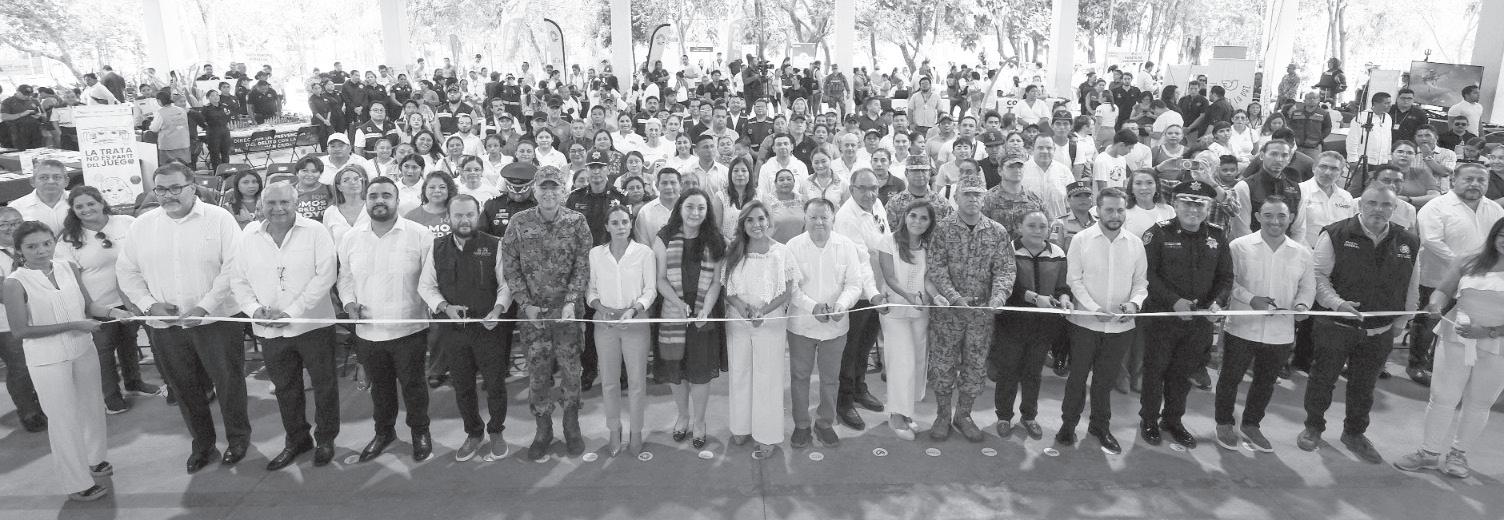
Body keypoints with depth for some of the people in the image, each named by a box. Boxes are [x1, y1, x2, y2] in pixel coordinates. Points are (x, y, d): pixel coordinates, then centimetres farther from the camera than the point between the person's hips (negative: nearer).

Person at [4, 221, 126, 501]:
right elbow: (20, 330, -16)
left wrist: (111, 312, -13)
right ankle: (77, 483, 17)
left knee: (92, 407, 19)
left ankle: (94, 459, 42)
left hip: (82, 351, 5)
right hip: (48, 360, -5)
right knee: (64, 419, 4)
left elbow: (87, 305, 7)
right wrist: (71, 325, -20)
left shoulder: (69, 267, -2)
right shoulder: (15, 283, -14)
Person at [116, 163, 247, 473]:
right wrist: (150, 304, -5)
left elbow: (233, 267, -14)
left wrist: (204, 307, -19)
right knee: (185, 387, 14)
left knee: (228, 382, 5)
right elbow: (127, 271, 10)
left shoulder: (218, 219, -7)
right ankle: (202, 443, 31)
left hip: (216, 320, -4)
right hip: (164, 324, 4)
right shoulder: (142, 226, 7)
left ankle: (238, 437, 26)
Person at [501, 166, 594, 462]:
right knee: (537, 371, 5)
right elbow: (510, 267, 0)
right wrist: (526, 304, -7)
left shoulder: (577, 222, -2)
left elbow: (582, 266, -4)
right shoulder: (519, 223, 0)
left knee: (571, 368, 5)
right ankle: (543, 429, 21)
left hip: (567, 308, -1)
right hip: (534, 310, 1)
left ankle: (571, 426, 22)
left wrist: (571, 302, -13)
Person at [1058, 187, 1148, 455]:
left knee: (1105, 379, 14)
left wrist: (1134, 302, -13)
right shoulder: (1081, 240, -5)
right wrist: (1094, 308, -18)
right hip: (1084, 322, -2)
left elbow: (1141, 281, 7)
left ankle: (1100, 426, 30)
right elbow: (1074, 280, -7)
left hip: (1121, 325, 2)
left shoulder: (1135, 243, 3)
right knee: (1078, 375, 7)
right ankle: (1068, 423, 23)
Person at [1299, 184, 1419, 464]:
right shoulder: (1336, 235, -9)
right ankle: (1313, 427, 26)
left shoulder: (1408, 242, 3)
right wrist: (1336, 302, -21)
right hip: (1335, 326, -3)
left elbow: (1411, 286, 13)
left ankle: (1354, 433, 32)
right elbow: (1318, 274, -9)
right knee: (1323, 378, 8)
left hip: (1379, 333, 3)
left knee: (1364, 385, 14)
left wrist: (1400, 321, 12)